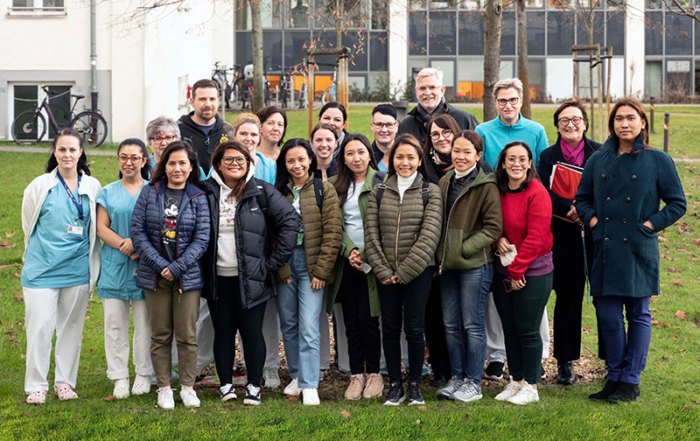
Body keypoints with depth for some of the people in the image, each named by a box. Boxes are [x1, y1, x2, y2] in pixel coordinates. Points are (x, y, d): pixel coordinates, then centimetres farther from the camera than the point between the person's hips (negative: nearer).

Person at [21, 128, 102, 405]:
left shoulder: (92, 187, 5)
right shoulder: (39, 186, -1)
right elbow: (28, 224, 11)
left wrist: (92, 263, 13)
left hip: (77, 270, 2)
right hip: (42, 269, -2)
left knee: (71, 327, 8)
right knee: (40, 327, -4)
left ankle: (65, 382, 20)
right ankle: (36, 386, 7)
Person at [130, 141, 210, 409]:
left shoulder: (198, 199, 2)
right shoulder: (149, 193, 3)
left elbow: (202, 238, -3)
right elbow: (137, 231, -1)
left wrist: (177, 267, -12)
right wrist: (160, 264, -11)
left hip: (188, 276, 0)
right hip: (155, 276, 1)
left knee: (187, 335, 3)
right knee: (160, 335, 6)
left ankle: (188, 387, 15)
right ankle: (164, 388, 15)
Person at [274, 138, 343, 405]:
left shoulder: (324, 190, 1)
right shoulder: (277, 192, 9)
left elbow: (333, 232, -4)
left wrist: (321, 271, -8)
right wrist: (280, 268, -4)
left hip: (311, 265, -3)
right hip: (284, 264, 3)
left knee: (308, 327, -9)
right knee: (289, 325, 10)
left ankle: (309, 386, -7)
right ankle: (297, 376, 24)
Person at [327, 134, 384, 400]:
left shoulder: (381, 183, -2)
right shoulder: (336, 186, 11)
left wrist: (367, 255, -13)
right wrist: (349, 250, -9)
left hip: (373, 260, -4)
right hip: (347, 261, 4)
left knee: (367, 318, -4)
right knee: (351, 321, 5)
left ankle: (373, 373, 11)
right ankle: (356, 375, 13)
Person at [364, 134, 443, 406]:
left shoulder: (430, 192, 0)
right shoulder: (379, 192, 8)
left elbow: (429, 235, -8)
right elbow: (371, 234, 4)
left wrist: (405, 271, -12)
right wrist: (382, 270, -6)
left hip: (418, 272, -2)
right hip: (385, 274, 3)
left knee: (414, 328, -1)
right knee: (390, 328, 6)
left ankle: (415, 386, 13)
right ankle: (395, 386, 16)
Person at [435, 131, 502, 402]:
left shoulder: (486, 186, -9)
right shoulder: (445, 182, 11)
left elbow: (493, 227, -11)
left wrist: (463, 249, -16)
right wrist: (441, 252, 6)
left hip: (475, 265, -6)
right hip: (447, 265, 6)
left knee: (473, 325, 0)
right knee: (451, 325, 11)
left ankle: (473, 382, 10)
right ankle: (456, 377, 22)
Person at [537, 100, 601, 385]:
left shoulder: (600, 153, 7)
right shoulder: (549, 156, 8)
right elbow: (544, 192, -4)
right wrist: (571, 209, -19)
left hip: (595, 234, 0)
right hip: (564, 236, 0)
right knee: (567, 297, 4)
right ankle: (565, 362, 13)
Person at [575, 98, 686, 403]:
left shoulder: (658, 160, 0)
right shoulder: (599, 160, 10)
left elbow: (678, 204, 2)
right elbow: (582, 198, 19)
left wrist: (650, 225, -8)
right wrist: (593, 221, 2)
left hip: (639, 250, -3)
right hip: (606, 249, 3)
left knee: (638, 315, 4)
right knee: (607, 315, 4)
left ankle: (631, 381, 12)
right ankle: (614, 377, 18)